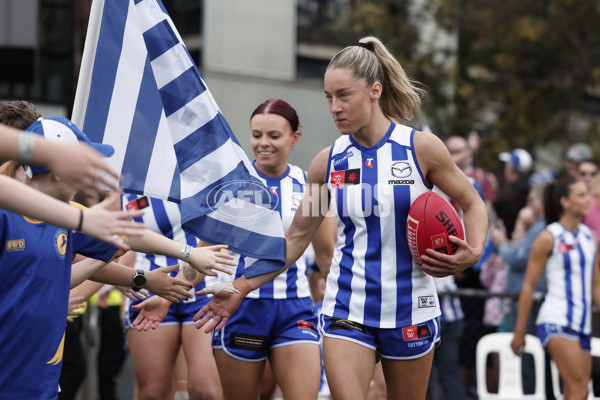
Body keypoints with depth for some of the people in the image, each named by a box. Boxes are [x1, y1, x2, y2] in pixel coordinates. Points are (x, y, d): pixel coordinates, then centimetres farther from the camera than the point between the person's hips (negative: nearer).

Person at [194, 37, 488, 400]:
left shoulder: (421, 148, -6)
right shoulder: (328, 162, 1)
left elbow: (473, 204, 5)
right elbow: (296, 237, 9)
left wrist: (473, 252, -15)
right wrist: (242, 287, 2)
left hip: (410, 309, -1)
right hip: (347, 310, 1)